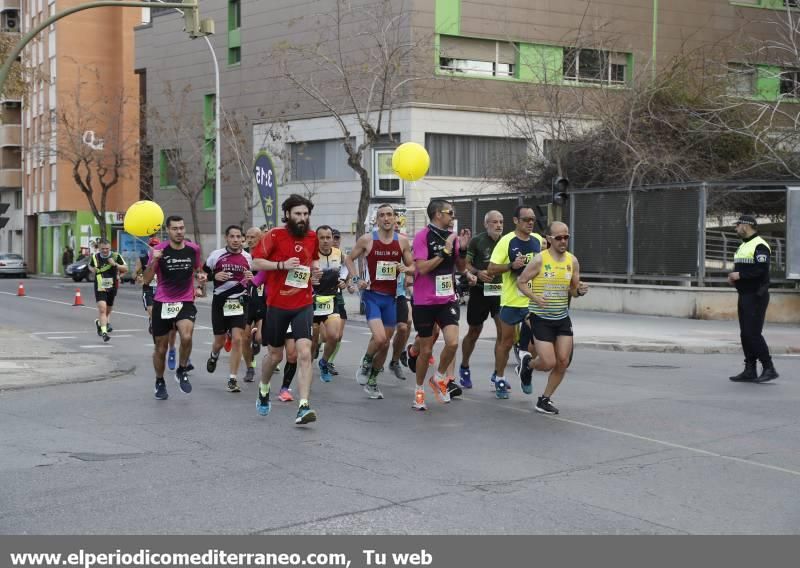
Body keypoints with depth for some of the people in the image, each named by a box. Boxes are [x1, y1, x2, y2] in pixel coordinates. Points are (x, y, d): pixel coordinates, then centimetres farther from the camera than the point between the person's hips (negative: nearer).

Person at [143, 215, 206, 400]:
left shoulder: (193, 249, 0)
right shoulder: (159, 250, -7)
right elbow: (147, 279, -7)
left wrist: (201, 276, -4)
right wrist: (154, 261, -23)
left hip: (186, 303, 0)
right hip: (162, 303, 0)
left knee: (186, 337, -25)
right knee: (160, 346, 9)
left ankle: (182, 372, 1)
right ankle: (159, 383, 31)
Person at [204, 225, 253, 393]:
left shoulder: (248, 257, 3)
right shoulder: (216, 255, -2)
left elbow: (255, 277, 16)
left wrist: (251, 278, -7)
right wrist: (214, 276, -14)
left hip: (240, 302, 0)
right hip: (220, 301, 0)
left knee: (237, 339, -12)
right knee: (220, 341, 9)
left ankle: (233, 380, -4)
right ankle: (213, 356, 47)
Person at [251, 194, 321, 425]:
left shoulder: (312, 237, 5)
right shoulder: (275, 235, -8)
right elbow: (255, 262, -7)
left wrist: (315, 269, 2)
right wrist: (282, 265, -19)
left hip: (303, 304, 2)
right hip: (277, 304, -2)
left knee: (305, 353, -15)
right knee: (275, 355, 13)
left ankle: (303, 407, -17)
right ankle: (263, 389, 44)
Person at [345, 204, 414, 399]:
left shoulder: (402, 241, 3)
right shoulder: (367, 239, -5)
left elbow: (413, 266, 12)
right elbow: (349, 259, 6)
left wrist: (406, 269, -11)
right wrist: (356, 279, -8)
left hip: (391, 297, 4)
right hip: (372, 295, -4)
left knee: (385, 343, 9)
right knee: (379, 338, -21)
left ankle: (372, 381, 27)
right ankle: (365, 363, 10)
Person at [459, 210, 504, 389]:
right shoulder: (477, 241, -5)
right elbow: (465, 264, -5)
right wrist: (477, 273, -23)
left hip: (500, 290, 3)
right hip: (480, 291, -3)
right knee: (474, 332, 9)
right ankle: (464, 368, 30)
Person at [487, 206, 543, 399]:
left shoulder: (538, 240, 7)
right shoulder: (506, 241, -9)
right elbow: (491, 269, -10)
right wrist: (512, 265, -23)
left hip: (533, 300, 4)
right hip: (511, 300, -4)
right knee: (506, 341, 5)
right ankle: (499, 379, 20)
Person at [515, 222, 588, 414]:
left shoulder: (573, 261, 3)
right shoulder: (540, 260, -11)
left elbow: (573, 289, 13)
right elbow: (521, 282, -6)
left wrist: (579, 291, -10)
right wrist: (535, 298, -22)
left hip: (562, 317, 5)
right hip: (541, 318, -5)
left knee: (563, 362, -1)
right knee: (549, 363, -9)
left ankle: (545, 400, 16)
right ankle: (527, 362, 26)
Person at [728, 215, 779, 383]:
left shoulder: (759, 246, -13)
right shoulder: (743, 246, 19)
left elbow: (762, 270, -24)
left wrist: (740, 275, -19)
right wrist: (733, 277, 5)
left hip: (756, 296, -10)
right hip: (744, 295, 10)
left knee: (753, 333, -12)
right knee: (745, 334, 10)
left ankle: (769, 369, -6)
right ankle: (750, 371, 14)